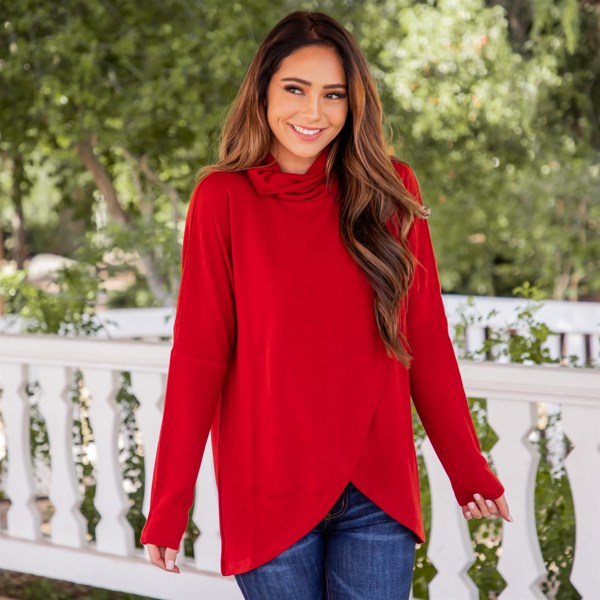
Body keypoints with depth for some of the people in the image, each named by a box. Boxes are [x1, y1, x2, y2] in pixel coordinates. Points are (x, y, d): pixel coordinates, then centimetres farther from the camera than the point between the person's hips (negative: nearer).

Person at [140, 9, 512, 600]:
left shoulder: (389, 191, 3)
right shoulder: (223, 198, -3)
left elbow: (426, 340, 5)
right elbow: (197, 356, -4)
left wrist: (469, 472, 4)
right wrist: (168, 506, -7)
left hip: (378, 495, 2)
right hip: (269, 494, -1)